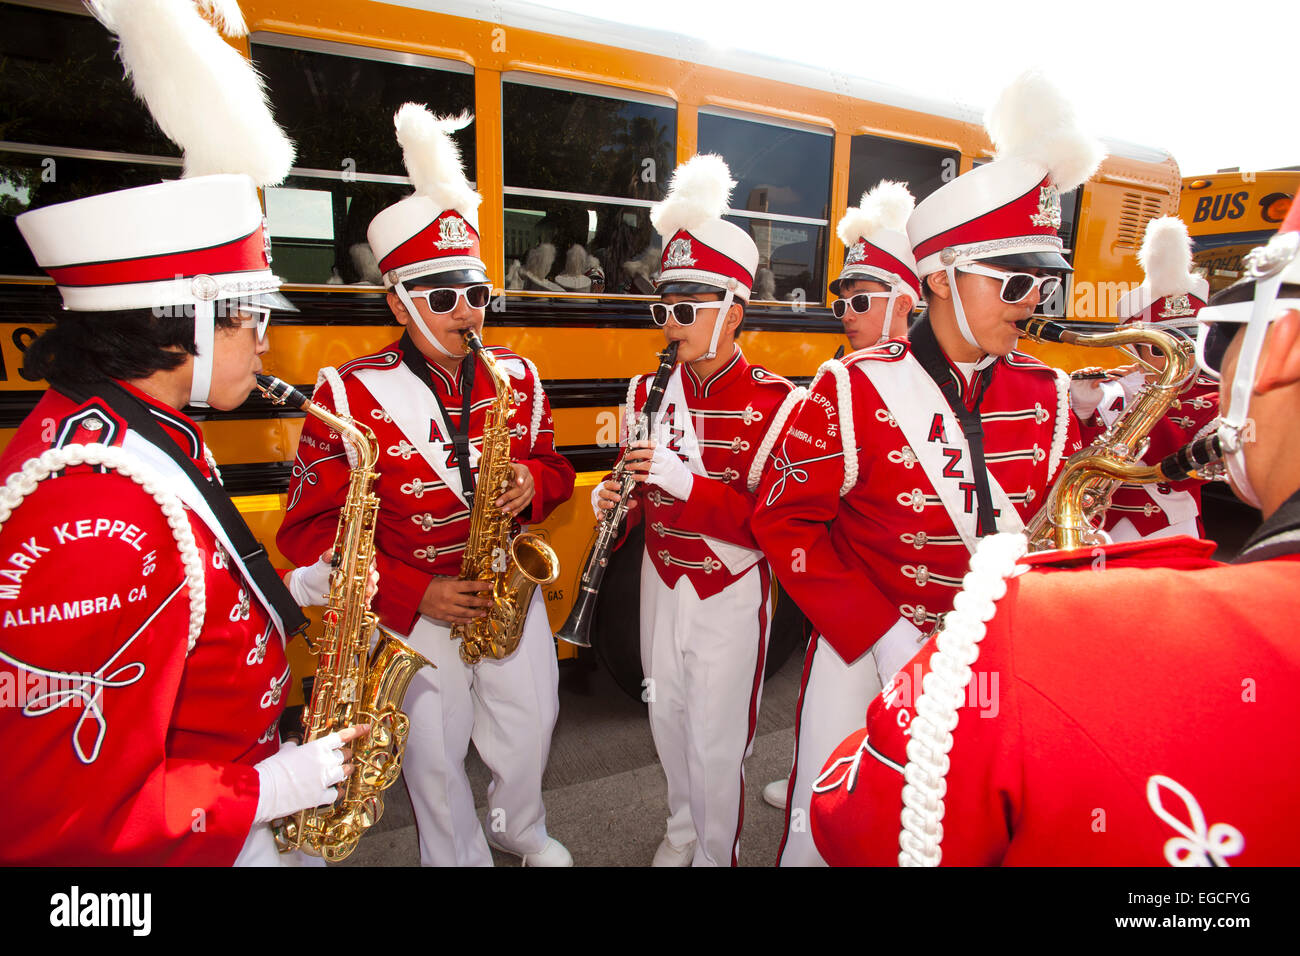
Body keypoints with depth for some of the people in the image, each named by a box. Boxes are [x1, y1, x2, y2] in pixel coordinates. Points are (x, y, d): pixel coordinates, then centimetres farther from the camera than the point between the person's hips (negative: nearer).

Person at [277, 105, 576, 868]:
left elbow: (555, 469, 9)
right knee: (436, 756, 14)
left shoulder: (518, 378, -1)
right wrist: (413, 593, -19)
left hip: (511, 591, 4)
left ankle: (519, 825, 52)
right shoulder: (347, 393, -13)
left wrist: (533, 483, -17)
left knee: (531, 727, 20)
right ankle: (459, 856, 44)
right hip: (414, 610, -3)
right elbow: (311, 527, -12)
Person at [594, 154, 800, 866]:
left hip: (731, 592, -5)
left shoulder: (775, 404, -16)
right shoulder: (649, 392, 0)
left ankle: (716, 854, 35)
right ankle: (683, 826, 49)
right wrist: (618, 499, -14)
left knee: (716, 742, 7)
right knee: (668, 718, 22)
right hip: (661, 579, 5)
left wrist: (687, 481, -32)